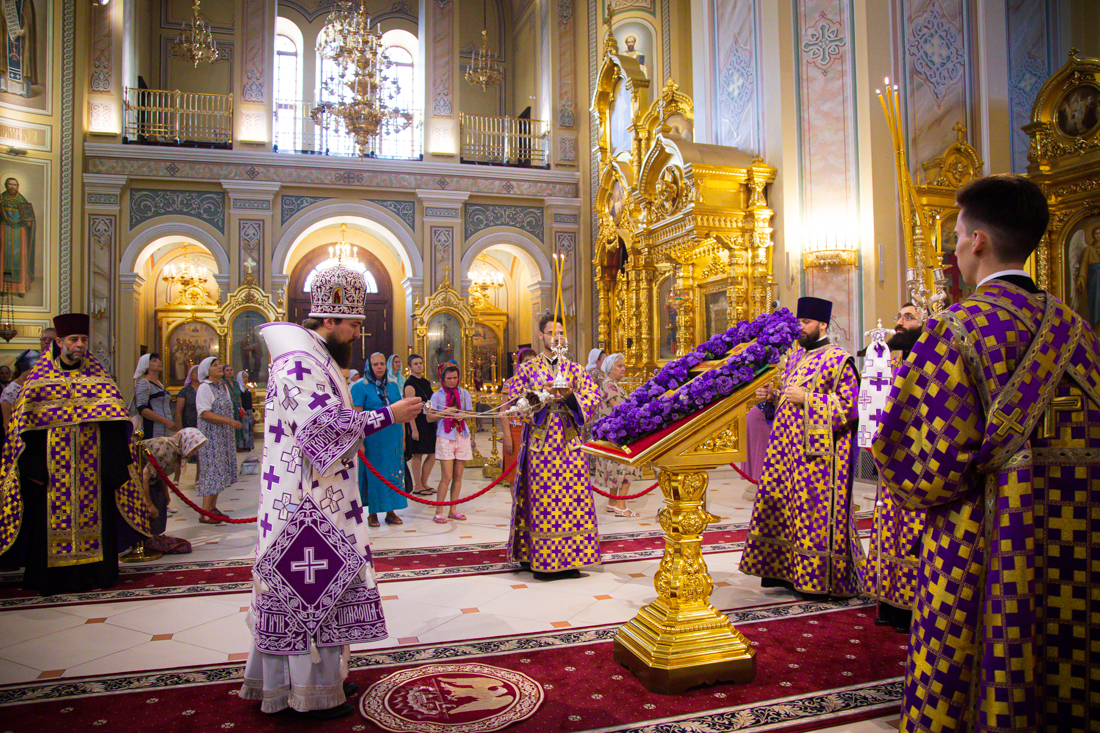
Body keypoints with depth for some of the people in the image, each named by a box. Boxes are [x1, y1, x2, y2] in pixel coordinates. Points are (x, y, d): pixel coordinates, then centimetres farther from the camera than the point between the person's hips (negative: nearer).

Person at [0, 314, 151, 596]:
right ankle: (53, 576, 13)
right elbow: (26, 423, 1)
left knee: (94, 513, 3)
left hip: (92, 463, 1)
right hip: (53, 462, -1)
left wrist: (115, 461, -6)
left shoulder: (97, 373, 6)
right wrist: (33, 463, -8)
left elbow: (114, 416, 2)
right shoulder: (41, 375, 3)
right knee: (53, 515, 2)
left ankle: (93, 572, 13)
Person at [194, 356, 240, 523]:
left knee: (221, 470, 8)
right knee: (212, 469, -10)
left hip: (224, 434, 8)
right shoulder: (204, 387, -10)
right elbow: (205, 413, -17)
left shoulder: (223, 386, 15)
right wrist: (229, 421, -22)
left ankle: (213, 507, 15)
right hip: (210, 435, -8)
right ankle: (205, 513, -6)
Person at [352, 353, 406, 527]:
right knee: (374, 474, 2)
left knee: (394, 473, 6)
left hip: (393, 438, 5)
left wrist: (403, 439, 11)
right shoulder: (361, 387, -3)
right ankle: (372, 513, 14)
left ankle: (391, 512, 16)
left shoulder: (392, 386, 11)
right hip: (373, 439, -4)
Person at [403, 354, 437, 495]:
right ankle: (417, 486, 8)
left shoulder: (425, 383, 15)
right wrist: (414, 429, -20)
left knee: (432, 454, 8)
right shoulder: (410, 384, -10)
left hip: (428, 422, 8)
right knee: (417, 455, -1)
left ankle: (423, 483, 19)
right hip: (417, 423, -8)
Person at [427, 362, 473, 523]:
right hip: (445, 437, -3)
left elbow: (470, 413, 10)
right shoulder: (438, 395, 2)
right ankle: (439, 512, -1)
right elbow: (429, 418, 0)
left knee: (458, 476, 5)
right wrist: (445, 412, -13)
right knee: (447, 477, -9)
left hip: (462, 436, 3)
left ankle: (453, 510, 14)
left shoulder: (464, 393, 9)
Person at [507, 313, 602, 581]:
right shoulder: (527, 368, 8)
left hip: (568, 440, 2)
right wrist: (541, 395, -16)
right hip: (540, 440, -2)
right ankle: (542, 560, 2)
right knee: (542, 499, -4)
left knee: (571, 496, 0)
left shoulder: (574, 368, 13)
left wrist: (571, 396, -13)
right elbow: (515, 399, -1)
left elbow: (594, 395, 4)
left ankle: (568, 560, 7)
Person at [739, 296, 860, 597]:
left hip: (816, 450, -8)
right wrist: (774, 395, 6)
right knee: (780, 508, 10)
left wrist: (806, 398, -20)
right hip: (788, 446, 8)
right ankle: (787, 571, 21)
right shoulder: (796, 356, 17)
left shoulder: (839, 360, -7)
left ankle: (819, 579, 9)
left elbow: (849, 406, -14)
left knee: (815, 513, -3)